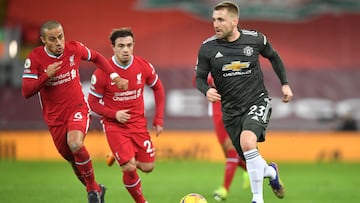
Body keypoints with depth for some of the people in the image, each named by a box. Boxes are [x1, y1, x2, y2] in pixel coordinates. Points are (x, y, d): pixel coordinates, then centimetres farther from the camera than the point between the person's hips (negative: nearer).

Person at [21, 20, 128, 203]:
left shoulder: (74, 48, -8)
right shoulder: (35, 58, -13)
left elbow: (96, 57, 13)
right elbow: (26, 92, -17)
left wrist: (115, 76, 2)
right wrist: (47, 75, -29)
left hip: (77, 108, -1)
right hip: (55, 118, 2)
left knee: (75, 145, -30)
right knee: (72, 159, 11)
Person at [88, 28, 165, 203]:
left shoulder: (144, 67, -7)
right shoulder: (102, 73, -15)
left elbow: (158, 88, 10)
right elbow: (93, 102, -5)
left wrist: (159, 119, 6)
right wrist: (114, 114, -20)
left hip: (138, 123, 3)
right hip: (114, 125, -3)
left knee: (147, 167, 0)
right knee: (130, 168, -15)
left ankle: (122, 159, 32)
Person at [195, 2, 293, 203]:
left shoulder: (255, 39, -7)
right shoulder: (207, 48, -8)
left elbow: (273, 57, 13)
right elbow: (200, 77, 1)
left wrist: (285, 84, 10)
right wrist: (207, 90, -21)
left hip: (258, 102, -3)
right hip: (231, 111, 3)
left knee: (247, 142, -31)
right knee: (251, 161, 7)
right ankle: (271, 171, 46)